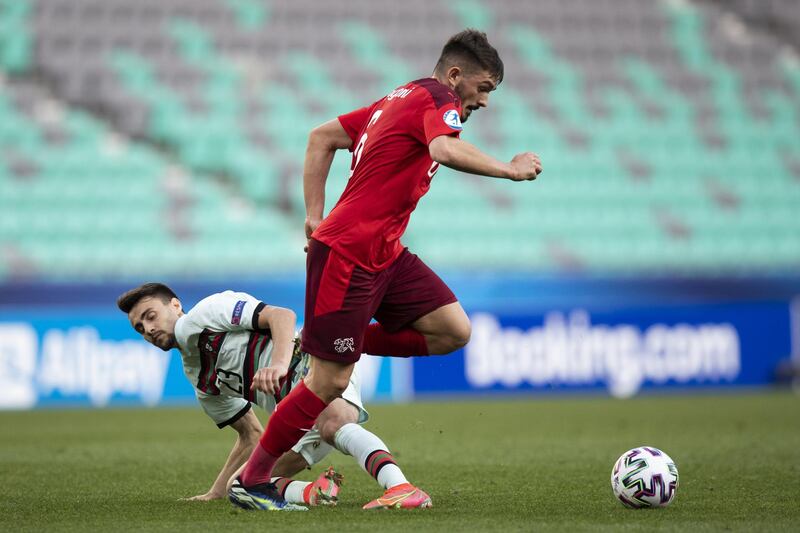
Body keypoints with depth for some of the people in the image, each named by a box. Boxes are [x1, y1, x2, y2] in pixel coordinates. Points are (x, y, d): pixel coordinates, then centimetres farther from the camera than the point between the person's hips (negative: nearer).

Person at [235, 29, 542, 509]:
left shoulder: (402, 99, 17)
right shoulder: (436, 98, -10)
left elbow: (322, 138, 20)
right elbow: (446, 150, -33)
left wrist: (316, 215, 15)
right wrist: (509, 169, -21)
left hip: (384, 253, 10)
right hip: (347, 254, -9)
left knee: (454, 331, -1)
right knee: (331, 383, -5)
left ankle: (326, 346, 9)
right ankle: (252, 478, 9)